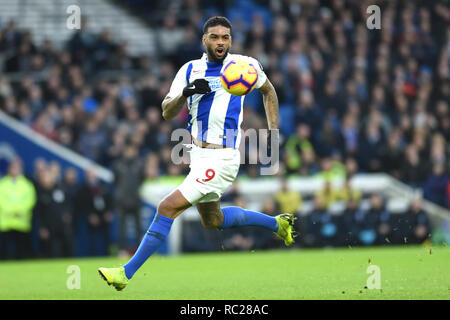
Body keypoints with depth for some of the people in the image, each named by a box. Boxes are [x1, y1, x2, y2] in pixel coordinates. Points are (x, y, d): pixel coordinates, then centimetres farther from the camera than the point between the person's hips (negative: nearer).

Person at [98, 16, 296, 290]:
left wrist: (274, 131, 9)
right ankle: (277, 223, 42)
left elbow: (268, 90, 17)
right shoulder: (190, 70, 5)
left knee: (168, 208, -16)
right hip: (198, 155, 7)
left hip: (221, 159, -7)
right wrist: (185, 93, -19)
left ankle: (127, 273, -12)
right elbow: (167, 113, 0)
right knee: (212, 220, 23)